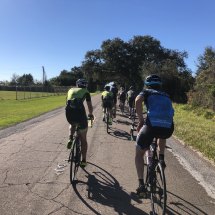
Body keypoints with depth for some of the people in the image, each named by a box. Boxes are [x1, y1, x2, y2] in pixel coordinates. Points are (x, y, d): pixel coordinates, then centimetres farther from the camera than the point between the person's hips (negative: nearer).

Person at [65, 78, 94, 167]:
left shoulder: (71, 90, 28)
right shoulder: (85, 92, 19)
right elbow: (90, 106, 23)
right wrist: (90, 114, 41)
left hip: (69, 112, 3)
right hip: (80, 112, -2)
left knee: (72, 125, 39)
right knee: (83, 139, 14)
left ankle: (70, 139, 11)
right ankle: (83, 160, 19)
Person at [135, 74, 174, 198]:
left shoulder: (147, 93, 18)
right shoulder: (166, 96, 31)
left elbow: (138, 101, -6)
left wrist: (141, 120, 1)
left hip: (152, 125, -3)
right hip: (168, 128, 4)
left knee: (139, 154, 19)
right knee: (162, 136, 42)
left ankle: (141, 185, 9)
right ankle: (161, 159, 24)